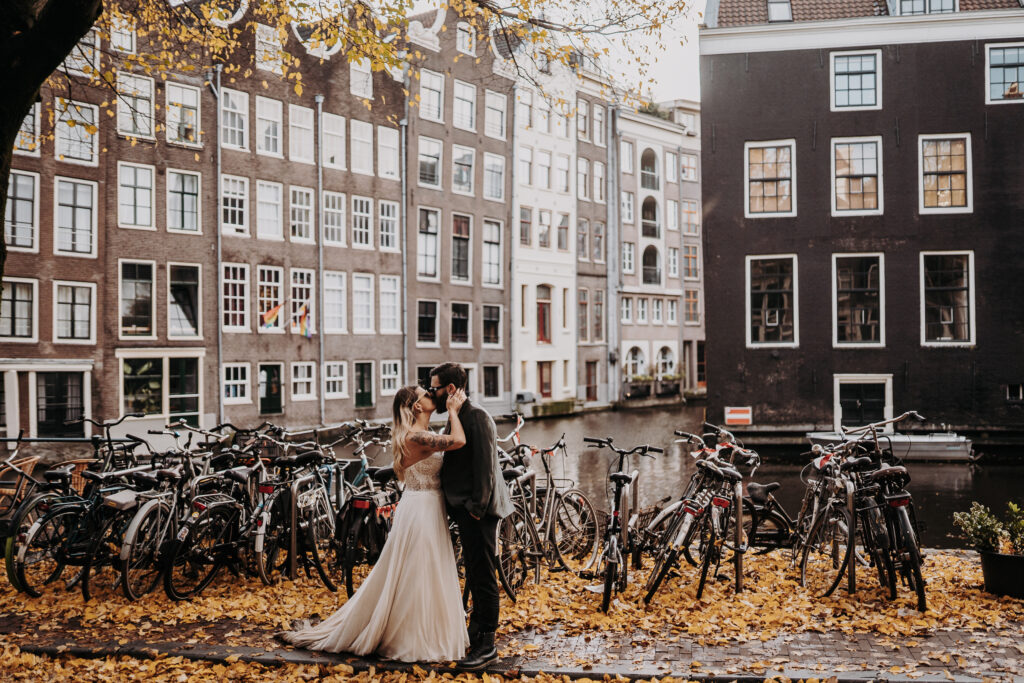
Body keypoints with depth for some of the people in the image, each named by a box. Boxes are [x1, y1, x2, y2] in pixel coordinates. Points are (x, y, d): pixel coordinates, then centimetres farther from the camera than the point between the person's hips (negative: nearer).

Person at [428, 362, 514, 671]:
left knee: (483, 576, -4)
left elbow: (485, 465, -21)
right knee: (474, 574, 19)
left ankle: (487, 645, 2)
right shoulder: (458, 417, 16)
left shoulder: (477, 416, -16)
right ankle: (476, 631, 31)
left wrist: (477, 507, -21)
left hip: (478, 510, -10)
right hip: (465, 509, 10)